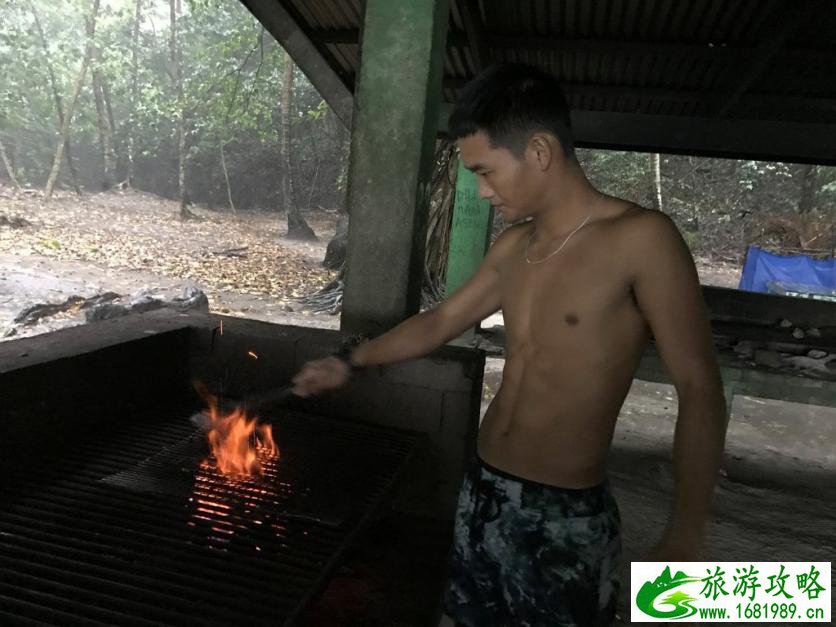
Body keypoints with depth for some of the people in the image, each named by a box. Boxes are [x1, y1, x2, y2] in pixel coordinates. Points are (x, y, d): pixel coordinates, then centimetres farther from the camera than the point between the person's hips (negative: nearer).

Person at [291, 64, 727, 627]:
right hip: (483, 492, 6)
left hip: (565, 516, -6)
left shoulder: (640, 238, -16)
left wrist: (684, 540, -22)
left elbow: (700, 391, -16)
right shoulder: (513, 247, 3)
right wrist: (351, 363, 21)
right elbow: (441, 323, 16)